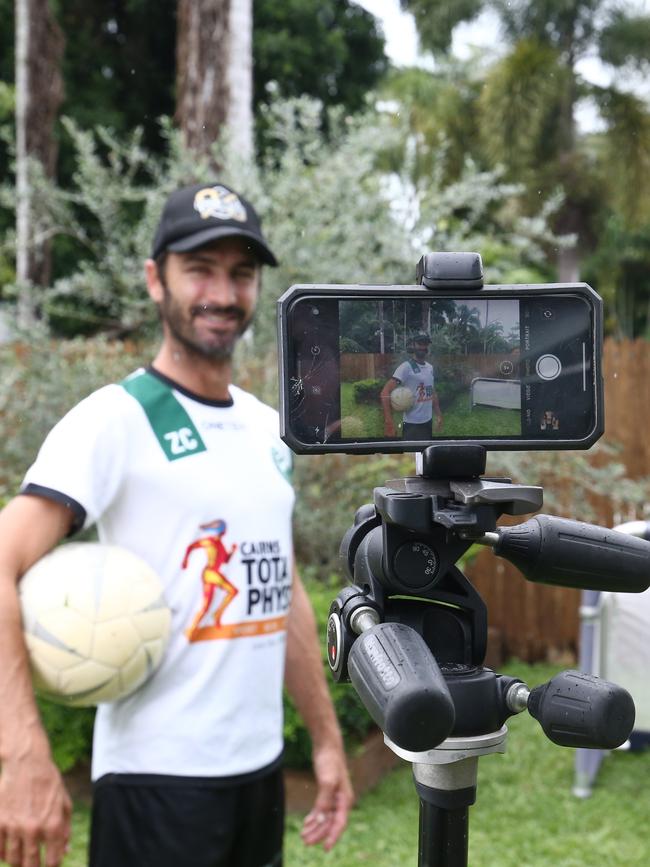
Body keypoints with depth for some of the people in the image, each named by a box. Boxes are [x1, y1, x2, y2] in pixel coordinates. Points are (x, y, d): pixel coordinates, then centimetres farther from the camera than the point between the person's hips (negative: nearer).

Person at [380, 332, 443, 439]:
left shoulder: (430, 367, 11)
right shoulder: (406, 367, -14)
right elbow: (385, 392, -21)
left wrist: (438, 414, 18)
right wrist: (388, 421, -28)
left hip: (427, 422, 8)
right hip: (412, 424, -8)